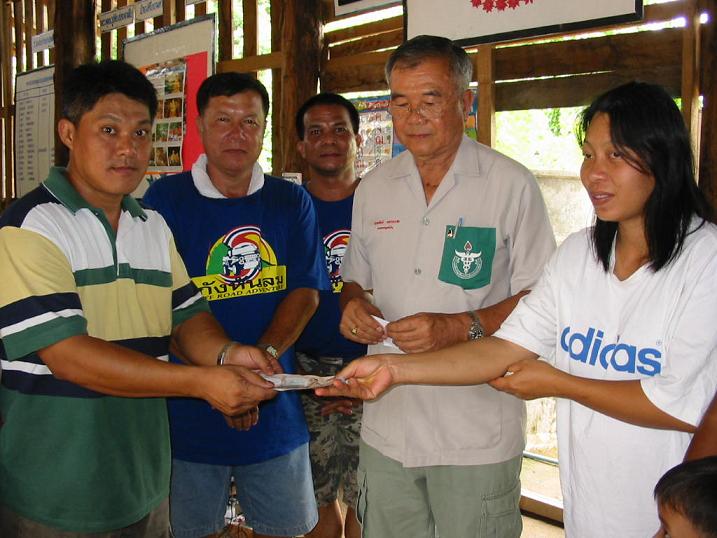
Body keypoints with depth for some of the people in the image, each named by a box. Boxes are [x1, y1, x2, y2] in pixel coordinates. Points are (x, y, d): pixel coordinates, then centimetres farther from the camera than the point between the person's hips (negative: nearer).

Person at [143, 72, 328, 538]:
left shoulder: (291, 202, 6)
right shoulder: (165, 199, -3)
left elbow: (305, 290, 1)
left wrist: (266, 352, -17)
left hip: (275, 408, 3)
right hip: (189, 408, -2)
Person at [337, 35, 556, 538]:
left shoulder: (511, 184, -7)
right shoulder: (374, 187, 8)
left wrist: (458, 327, -22)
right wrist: (354, 304, -5)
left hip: (477, 435, -4)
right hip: (386, 426, 5)